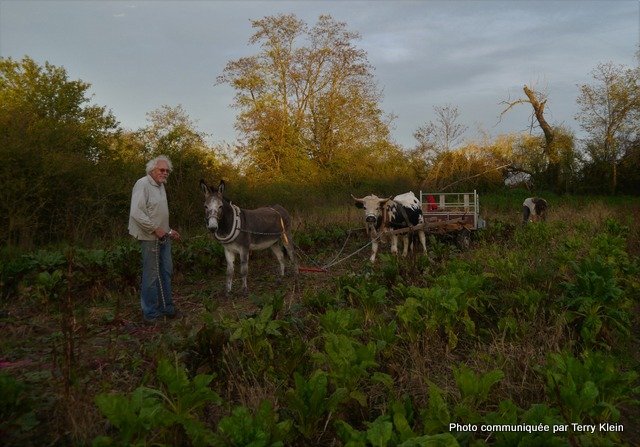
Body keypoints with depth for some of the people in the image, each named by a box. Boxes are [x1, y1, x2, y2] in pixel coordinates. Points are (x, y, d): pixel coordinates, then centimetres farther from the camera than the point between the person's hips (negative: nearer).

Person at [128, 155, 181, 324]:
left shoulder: (160, 186, 13)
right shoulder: (143, 184, -15)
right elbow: (137, 213, -24)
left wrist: (169, 230, 19)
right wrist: (155, 229, -20)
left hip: (163, 237, 9)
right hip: (150, 238, -9)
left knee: (166, 272, 16)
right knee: (152, 275, -2)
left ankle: (166, 306, 29)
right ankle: (150, 313, 9)